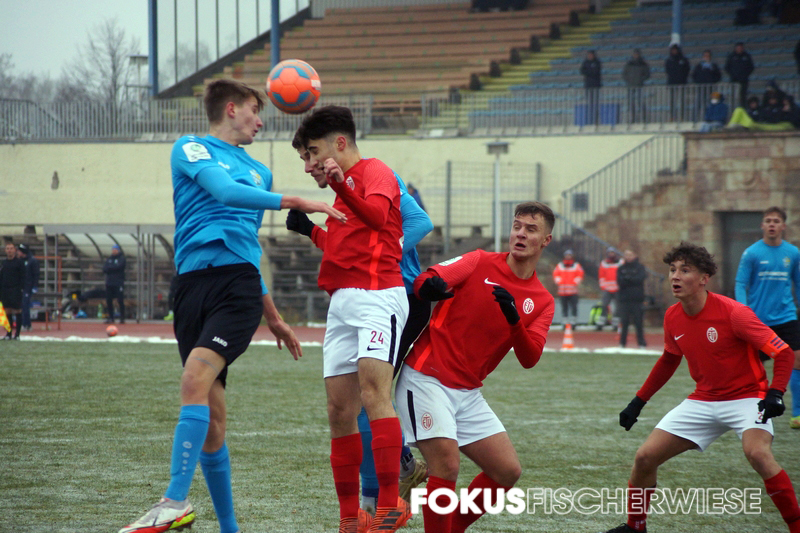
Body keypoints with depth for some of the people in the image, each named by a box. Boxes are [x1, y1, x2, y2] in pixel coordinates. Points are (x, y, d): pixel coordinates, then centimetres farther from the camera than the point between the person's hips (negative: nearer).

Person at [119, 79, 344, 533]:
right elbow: (225, 191, -9)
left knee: (196, 379, -24)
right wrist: (293, 202, -13)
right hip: (194, 285, -2)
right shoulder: (192, 149, 10)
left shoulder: (258, 172, 26)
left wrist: (273, 317, 33)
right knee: (211, 417, -1)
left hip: (239, 287, 2)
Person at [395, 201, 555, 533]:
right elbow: (424, 281, -11)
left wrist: (513, 318, -23)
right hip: (426, 379, -6)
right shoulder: (480, 263, -2)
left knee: (508, 471, 2)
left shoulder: (542, 303, 8)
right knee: (446, 465, -21)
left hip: (468, 393, 6)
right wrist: (429, 285, -35)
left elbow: (529, 359, -5)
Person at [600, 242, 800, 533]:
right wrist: (638, 401, 19)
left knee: (757, 453, -34)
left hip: (746, 397, -6)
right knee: (645, 457, 0)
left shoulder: (732, 312, -21)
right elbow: (669, 360, 19)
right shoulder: (672, 318, -2)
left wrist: (775, 394, -31)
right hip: (703, 400, 6)